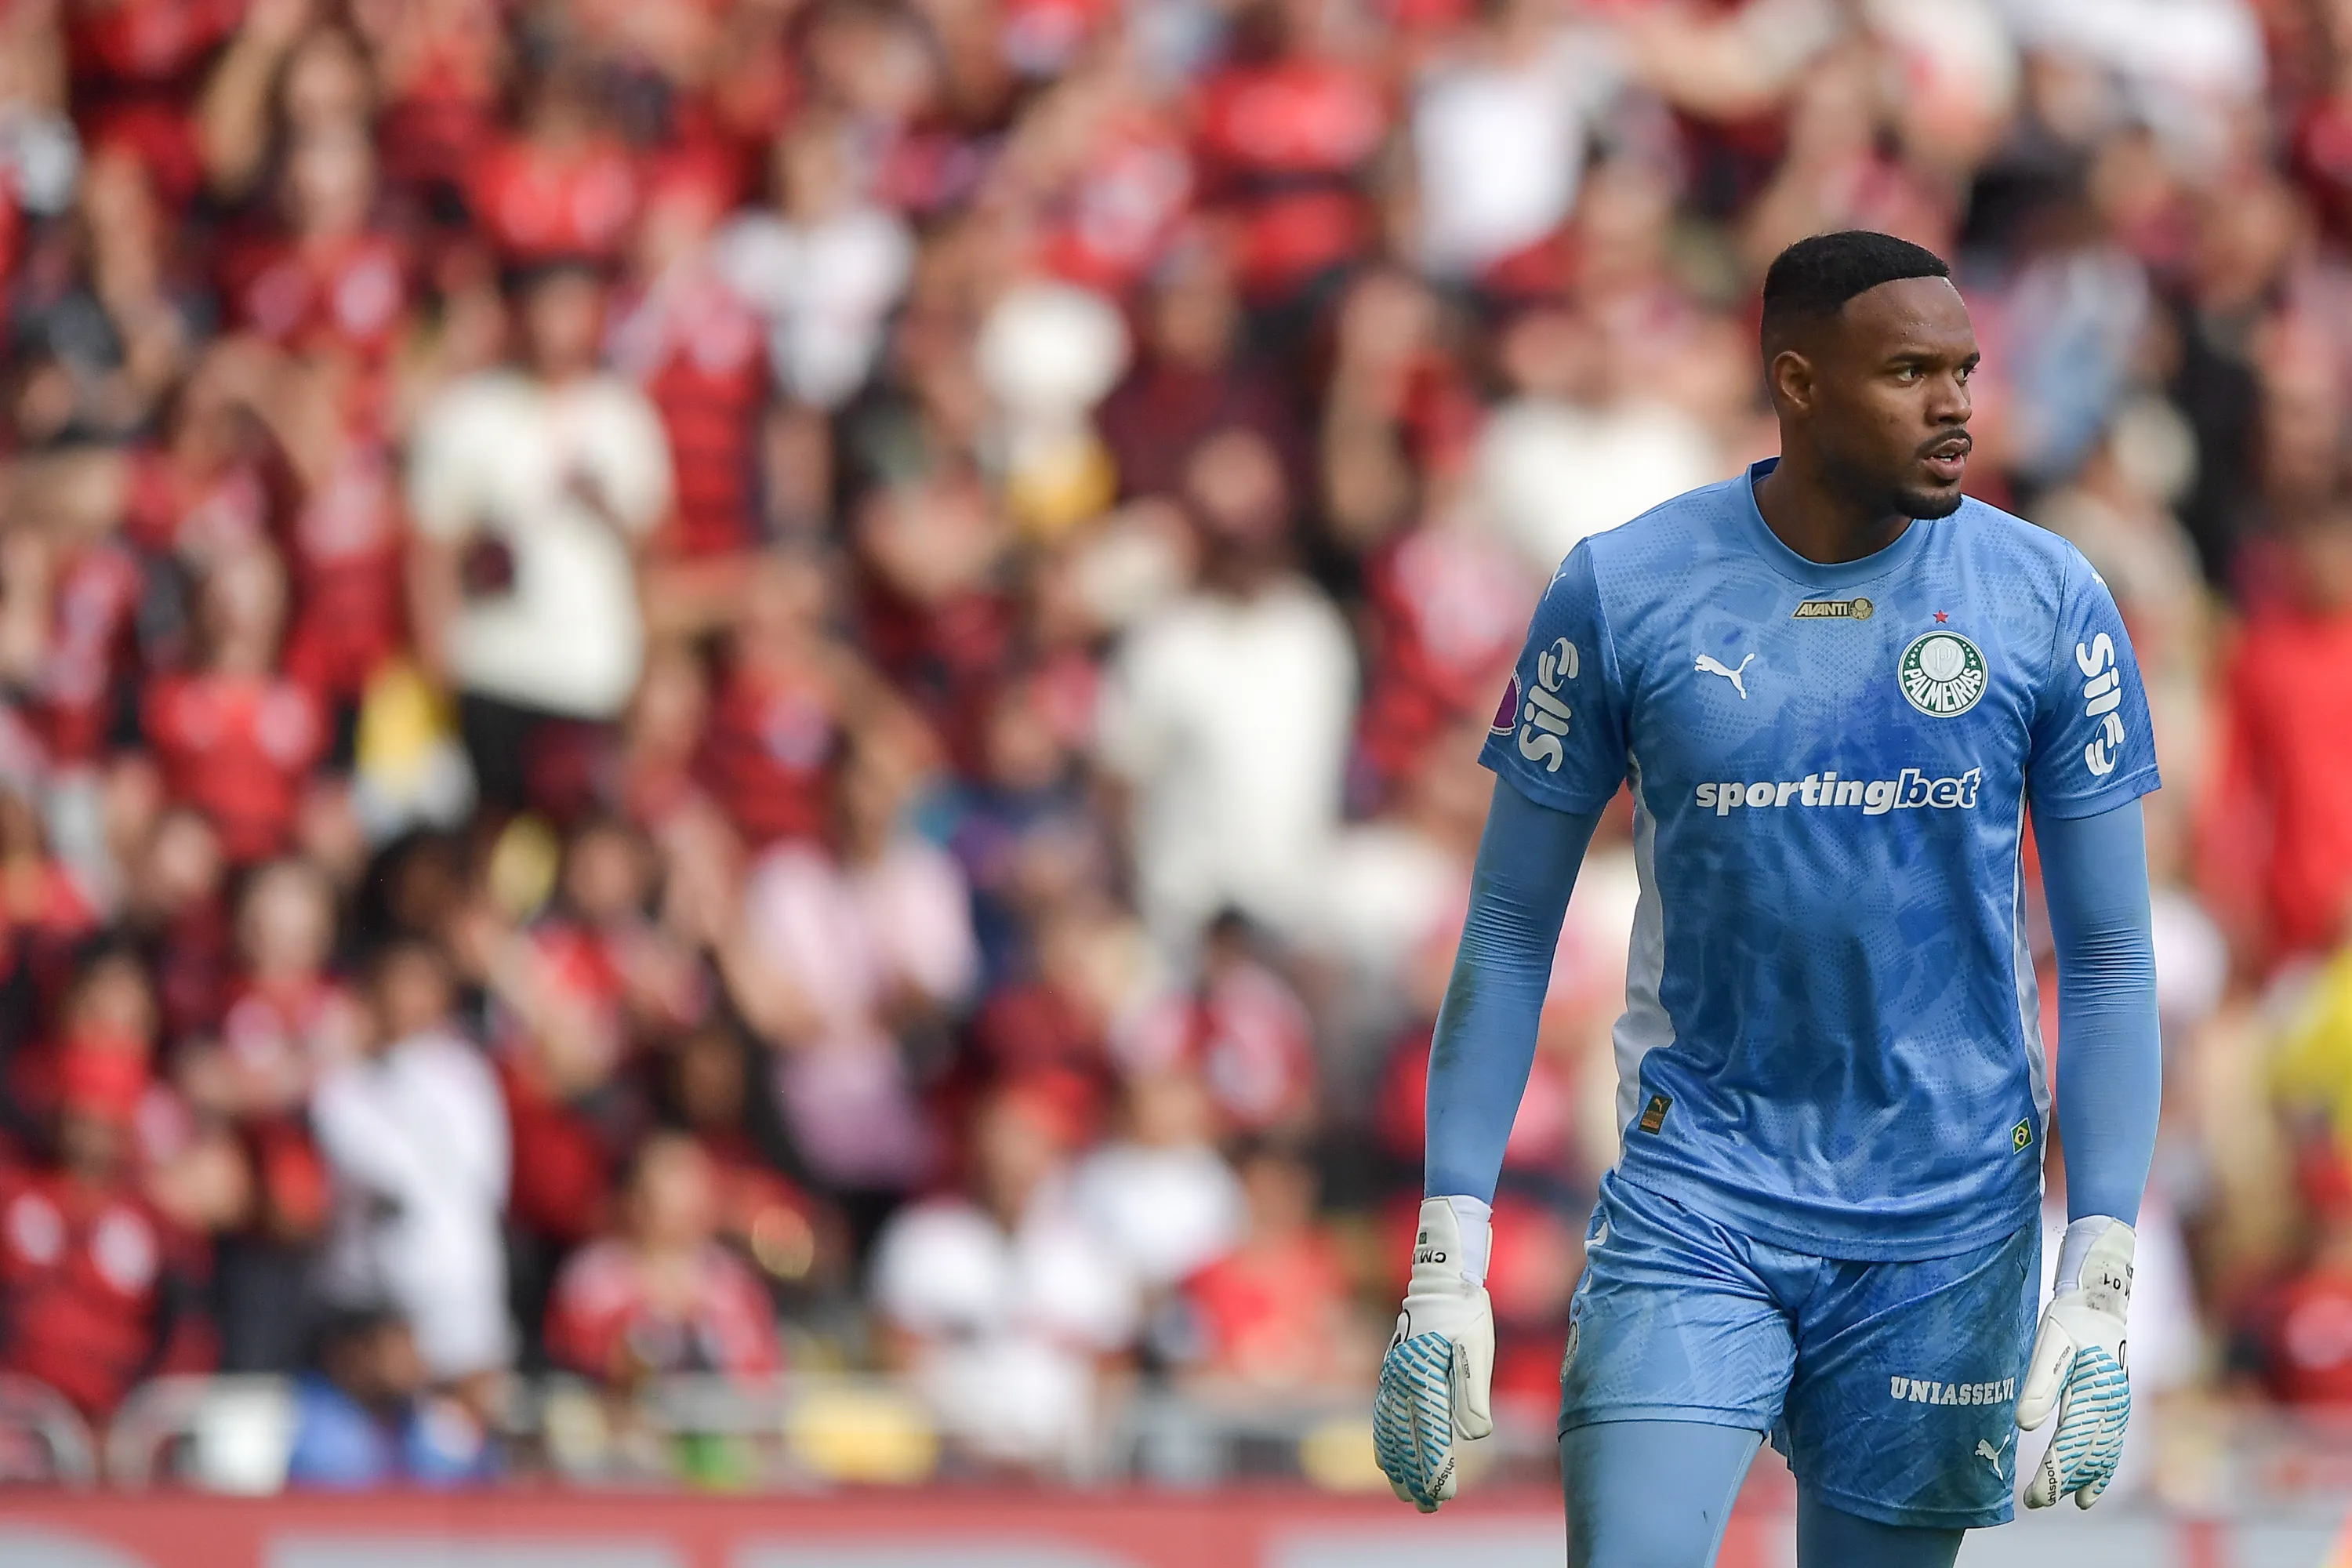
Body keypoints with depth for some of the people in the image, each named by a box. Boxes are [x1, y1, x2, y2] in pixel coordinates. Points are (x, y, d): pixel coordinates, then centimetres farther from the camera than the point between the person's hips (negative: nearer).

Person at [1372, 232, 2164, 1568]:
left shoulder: (2048, 603, -3)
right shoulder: (1623, 592, -4)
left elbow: (2111, 961, 1)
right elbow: (1511, 933, 2)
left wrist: (2101, 1288, -7)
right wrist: (1447, 1266, -3)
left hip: (1949, 1216, 1)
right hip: (1699, 1189, -1)